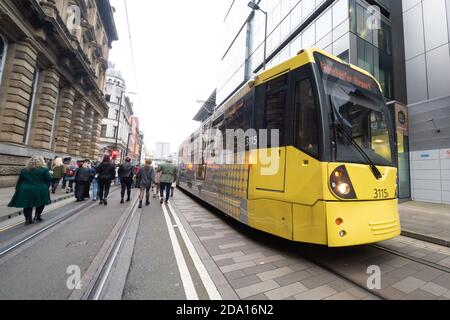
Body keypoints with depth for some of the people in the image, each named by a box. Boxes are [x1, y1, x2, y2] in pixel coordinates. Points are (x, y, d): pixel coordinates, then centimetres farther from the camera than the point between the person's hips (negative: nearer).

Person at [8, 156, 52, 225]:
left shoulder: (24, 170, 9)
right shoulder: (44, 170, -7)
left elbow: (19, 181, 13)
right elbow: (48, 180, -7)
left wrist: (17, 189, 22)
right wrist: (45, 188, 6)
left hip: (25, 190, 4)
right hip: (40, 190, -4)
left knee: (27, 206, 14)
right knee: (40, 204, 16)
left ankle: (28, 220, 16)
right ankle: (37, 217, 12)